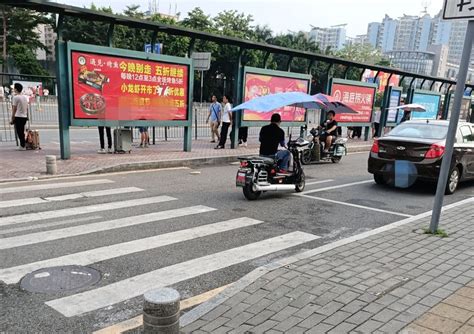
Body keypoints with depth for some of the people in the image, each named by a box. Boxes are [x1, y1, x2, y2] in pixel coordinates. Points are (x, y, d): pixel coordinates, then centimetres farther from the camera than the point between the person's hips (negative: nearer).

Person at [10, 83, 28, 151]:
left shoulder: (15, 97, -10)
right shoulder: (25, 97, 13)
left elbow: (14, 109, -11)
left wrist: (12, 119, -7)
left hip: (18, 117, -8)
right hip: (24, 117, 8)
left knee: (19, 132, -4)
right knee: (22, 132, 13)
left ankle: (22, 146, -4)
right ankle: (23, 145, 15)